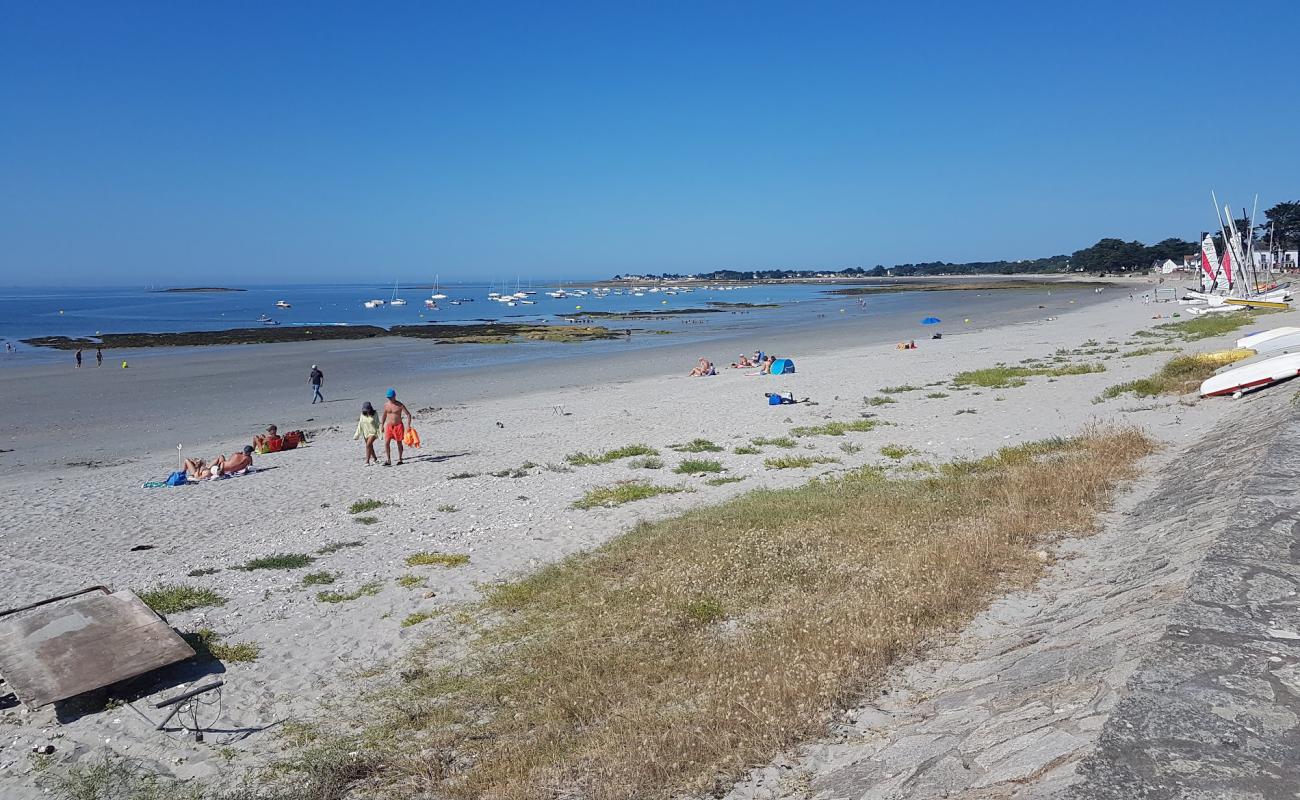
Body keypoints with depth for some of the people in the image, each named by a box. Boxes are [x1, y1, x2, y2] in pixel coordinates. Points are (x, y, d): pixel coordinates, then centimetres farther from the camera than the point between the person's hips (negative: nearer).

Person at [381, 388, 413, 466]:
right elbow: (384, 416, 19)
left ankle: (400, 459, 20)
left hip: (398, 426, -3)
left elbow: (408, 414, -7)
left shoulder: (399, 405, -8)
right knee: (386, 443, -9)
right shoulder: (386, 405, 4)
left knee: (399, 443, 7)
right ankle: (388, 460, -7)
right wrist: (382, 426, 19)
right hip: (389, 426, 3)